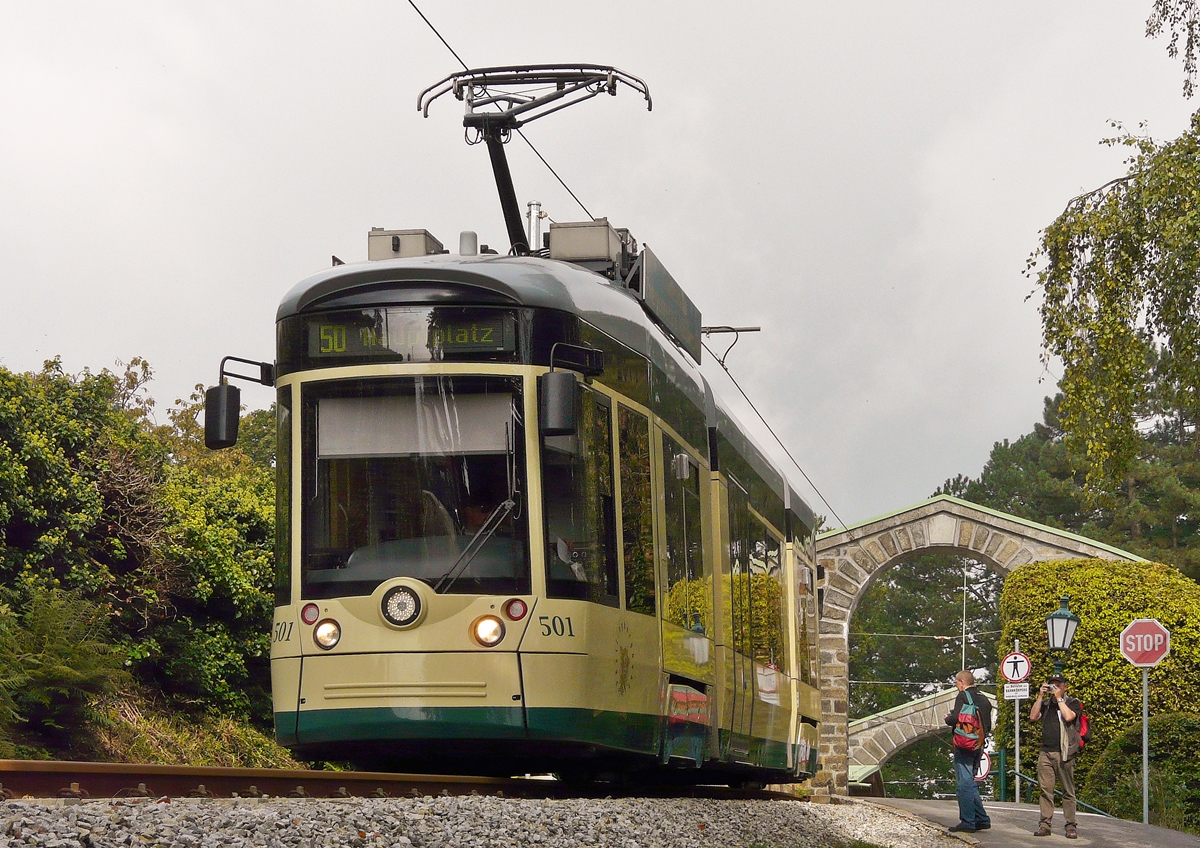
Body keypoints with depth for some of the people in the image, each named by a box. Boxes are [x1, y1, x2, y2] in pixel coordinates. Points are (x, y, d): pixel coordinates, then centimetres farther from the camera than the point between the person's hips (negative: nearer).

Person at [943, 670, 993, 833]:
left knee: (964, 784, -5)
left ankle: (967, 822, -6)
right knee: (969, 782, 17)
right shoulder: (984, 699, 14)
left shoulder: (963, 696, -8)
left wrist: (948, 719, 2)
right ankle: (982, 819, 14)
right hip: (979, 746, 8)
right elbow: (988, 726, 15)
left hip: (964, 746, -8)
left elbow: (955, 719, -18)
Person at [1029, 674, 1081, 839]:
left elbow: (1068, 716, -14)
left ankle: (1071, 826, 1)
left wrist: (1059, 698, -7)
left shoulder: (1072, 703, 5)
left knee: (1068, 791, -1)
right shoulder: (1046, 703, 18)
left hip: (1064, 753, -4)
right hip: (1046, 753, 4)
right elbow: (1033, 716, 4)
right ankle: (1045, 824, 1)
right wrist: (1041, 696, 1)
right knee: (1045, 790, -1)